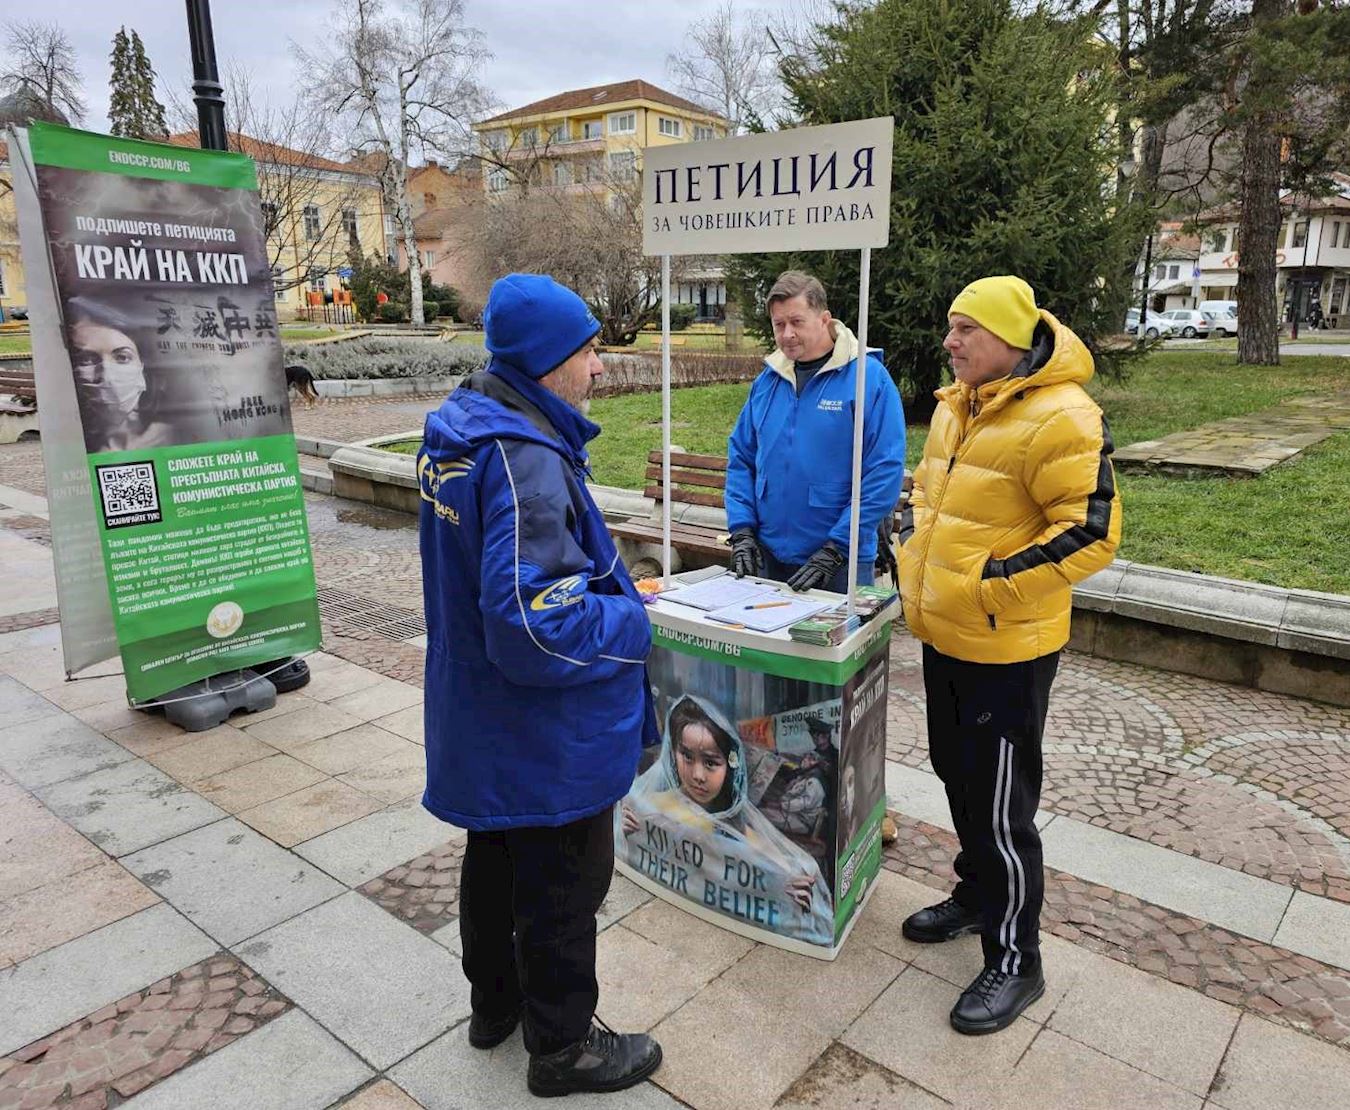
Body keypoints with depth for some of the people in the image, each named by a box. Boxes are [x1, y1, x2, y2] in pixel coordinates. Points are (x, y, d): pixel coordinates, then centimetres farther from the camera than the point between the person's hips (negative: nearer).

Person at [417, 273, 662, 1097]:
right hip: (547, 729, -9)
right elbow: (536, 624, -34)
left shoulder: (459, 429, 2)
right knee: (563, 882, 11)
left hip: (481, 715, 10)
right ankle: (564, 1046, 33)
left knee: (497, 856, 25)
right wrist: (638, 624, -18)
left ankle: (497, 1001, 47)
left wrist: (604, 583, 11)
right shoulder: (525, 460, -29)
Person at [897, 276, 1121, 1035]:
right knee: (958, 777, 22)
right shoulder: (955, 407, 9)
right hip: (944, 636, 9)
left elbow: (1092, 531, -21)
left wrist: (995, 583, -22)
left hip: (1006, 649, -9)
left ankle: (1015, 962, 20)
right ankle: (976, 895, 44)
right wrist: (915, 566, 12)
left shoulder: (1058, 418, -19)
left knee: (999, 807, 2)